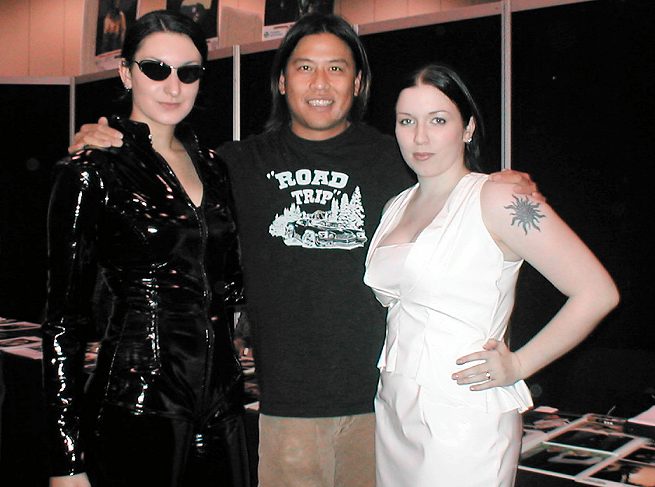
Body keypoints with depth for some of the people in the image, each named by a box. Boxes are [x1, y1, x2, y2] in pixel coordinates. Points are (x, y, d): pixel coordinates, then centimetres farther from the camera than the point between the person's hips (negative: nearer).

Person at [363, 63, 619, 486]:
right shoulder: (396, 208, 11)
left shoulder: (498, 200, -11)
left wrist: (518, 365, -11)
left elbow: (598, 292, -14)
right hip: (393, 413, 7)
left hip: (463, 421, -6)